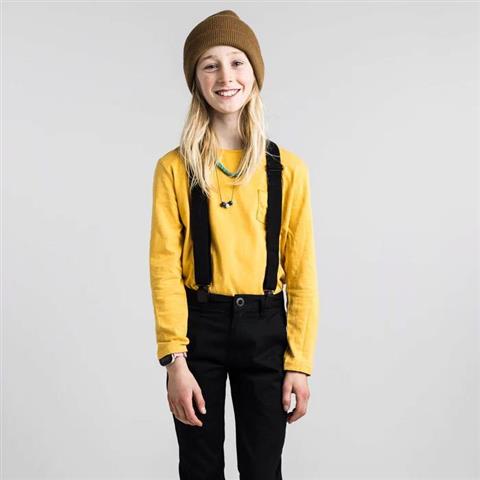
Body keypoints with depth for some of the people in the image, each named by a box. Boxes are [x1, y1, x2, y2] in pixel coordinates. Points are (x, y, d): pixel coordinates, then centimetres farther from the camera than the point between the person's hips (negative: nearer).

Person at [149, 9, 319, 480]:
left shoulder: (287, 169, 1)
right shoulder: (175, 168, -2)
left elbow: (301, 271, 1)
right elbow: (164, 265, -6)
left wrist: (299, 362, -3)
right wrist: (174, 359, -12)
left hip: (264, 327, 1)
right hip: (198, 324, 0)